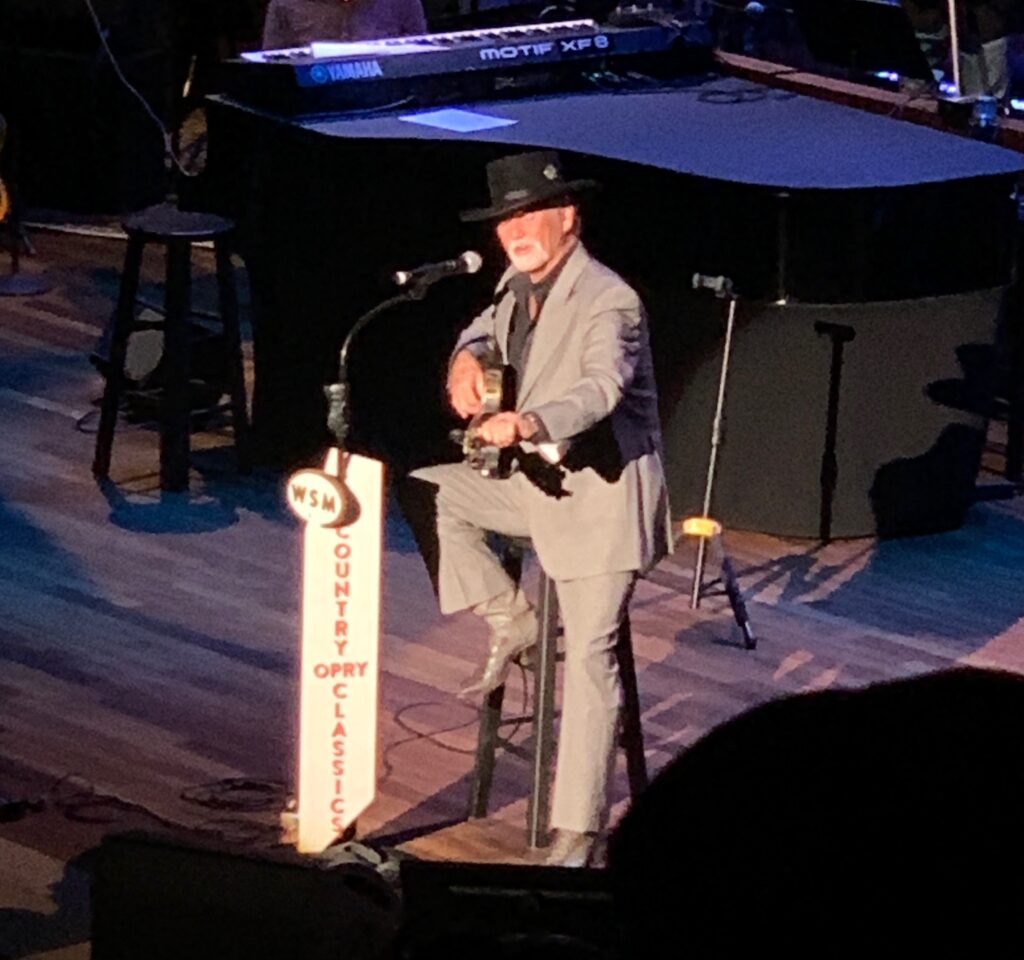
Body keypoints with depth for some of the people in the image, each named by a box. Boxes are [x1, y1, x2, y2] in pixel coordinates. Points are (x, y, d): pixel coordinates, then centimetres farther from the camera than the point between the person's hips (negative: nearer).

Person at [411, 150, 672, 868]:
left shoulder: (609, 303, -22)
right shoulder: (521, 285, 5)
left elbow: (600, 389, -37)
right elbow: (491, 327, 23)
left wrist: (525, 423, -56)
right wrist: (468, 357, -3)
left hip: (601, 494, -9)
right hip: (537, 481, 9)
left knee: (590, 658, -12)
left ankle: (578, 835, -11)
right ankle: (513, 623, 9)